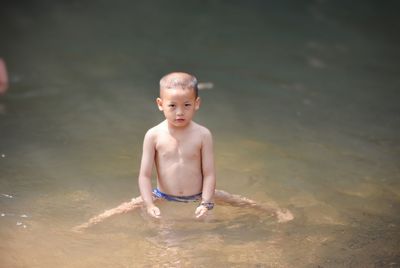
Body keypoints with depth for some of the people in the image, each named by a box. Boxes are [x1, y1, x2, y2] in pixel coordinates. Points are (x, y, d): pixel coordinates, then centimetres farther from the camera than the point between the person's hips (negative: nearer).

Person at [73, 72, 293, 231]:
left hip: (198, 197, 0)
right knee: (125, 208, -16)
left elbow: (209, 174, -10)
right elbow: (145, 175, -11)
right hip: (163, 197, 0)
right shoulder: (154, 136, -12)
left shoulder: (203, 135, -11)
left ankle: (278, 213, 13)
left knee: (243, 203, -6)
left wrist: (206, 203, -21)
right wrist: (150, 205, -21)